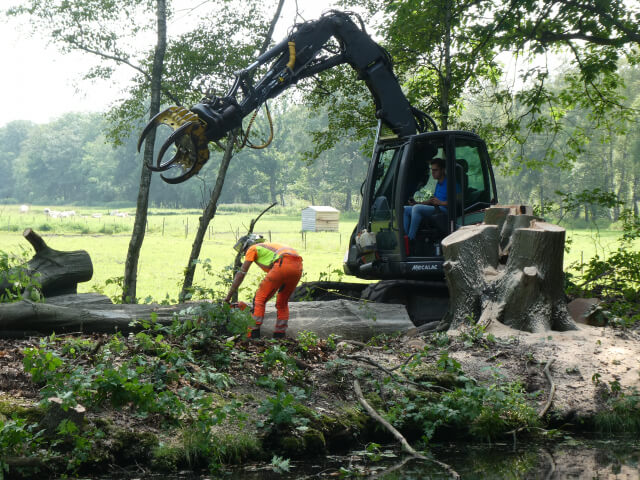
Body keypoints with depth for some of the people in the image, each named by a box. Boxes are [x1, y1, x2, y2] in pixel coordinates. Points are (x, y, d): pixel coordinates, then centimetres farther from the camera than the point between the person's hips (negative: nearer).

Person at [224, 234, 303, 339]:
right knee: (282, 303, 23)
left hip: (283, 265, -7)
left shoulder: (253, 248, 20)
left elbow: (241, 274, 18)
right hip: (298, 267, 7)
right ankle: (279, 336, 19)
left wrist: (228, 297, 22)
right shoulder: (270, 246, 40)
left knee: (259, 299, 4)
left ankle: (253, 335, -2)